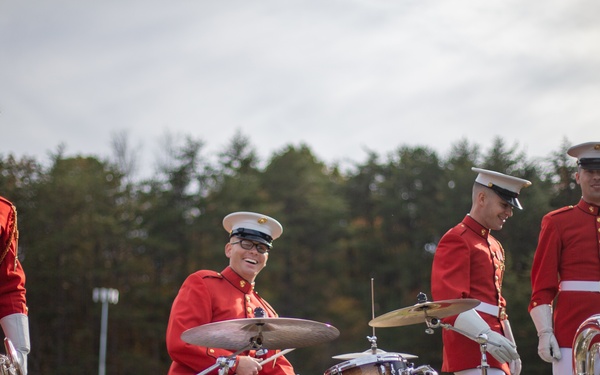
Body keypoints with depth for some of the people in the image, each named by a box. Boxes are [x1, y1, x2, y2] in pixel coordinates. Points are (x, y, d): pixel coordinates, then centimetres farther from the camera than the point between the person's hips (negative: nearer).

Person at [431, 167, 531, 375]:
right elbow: (447, 300, -18)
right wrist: (486, 336, -28)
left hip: (493, 350, 10)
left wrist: (510, 350, 22)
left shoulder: (494, 247, 22)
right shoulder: (456, 241, -7)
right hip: (472, 348, -9)